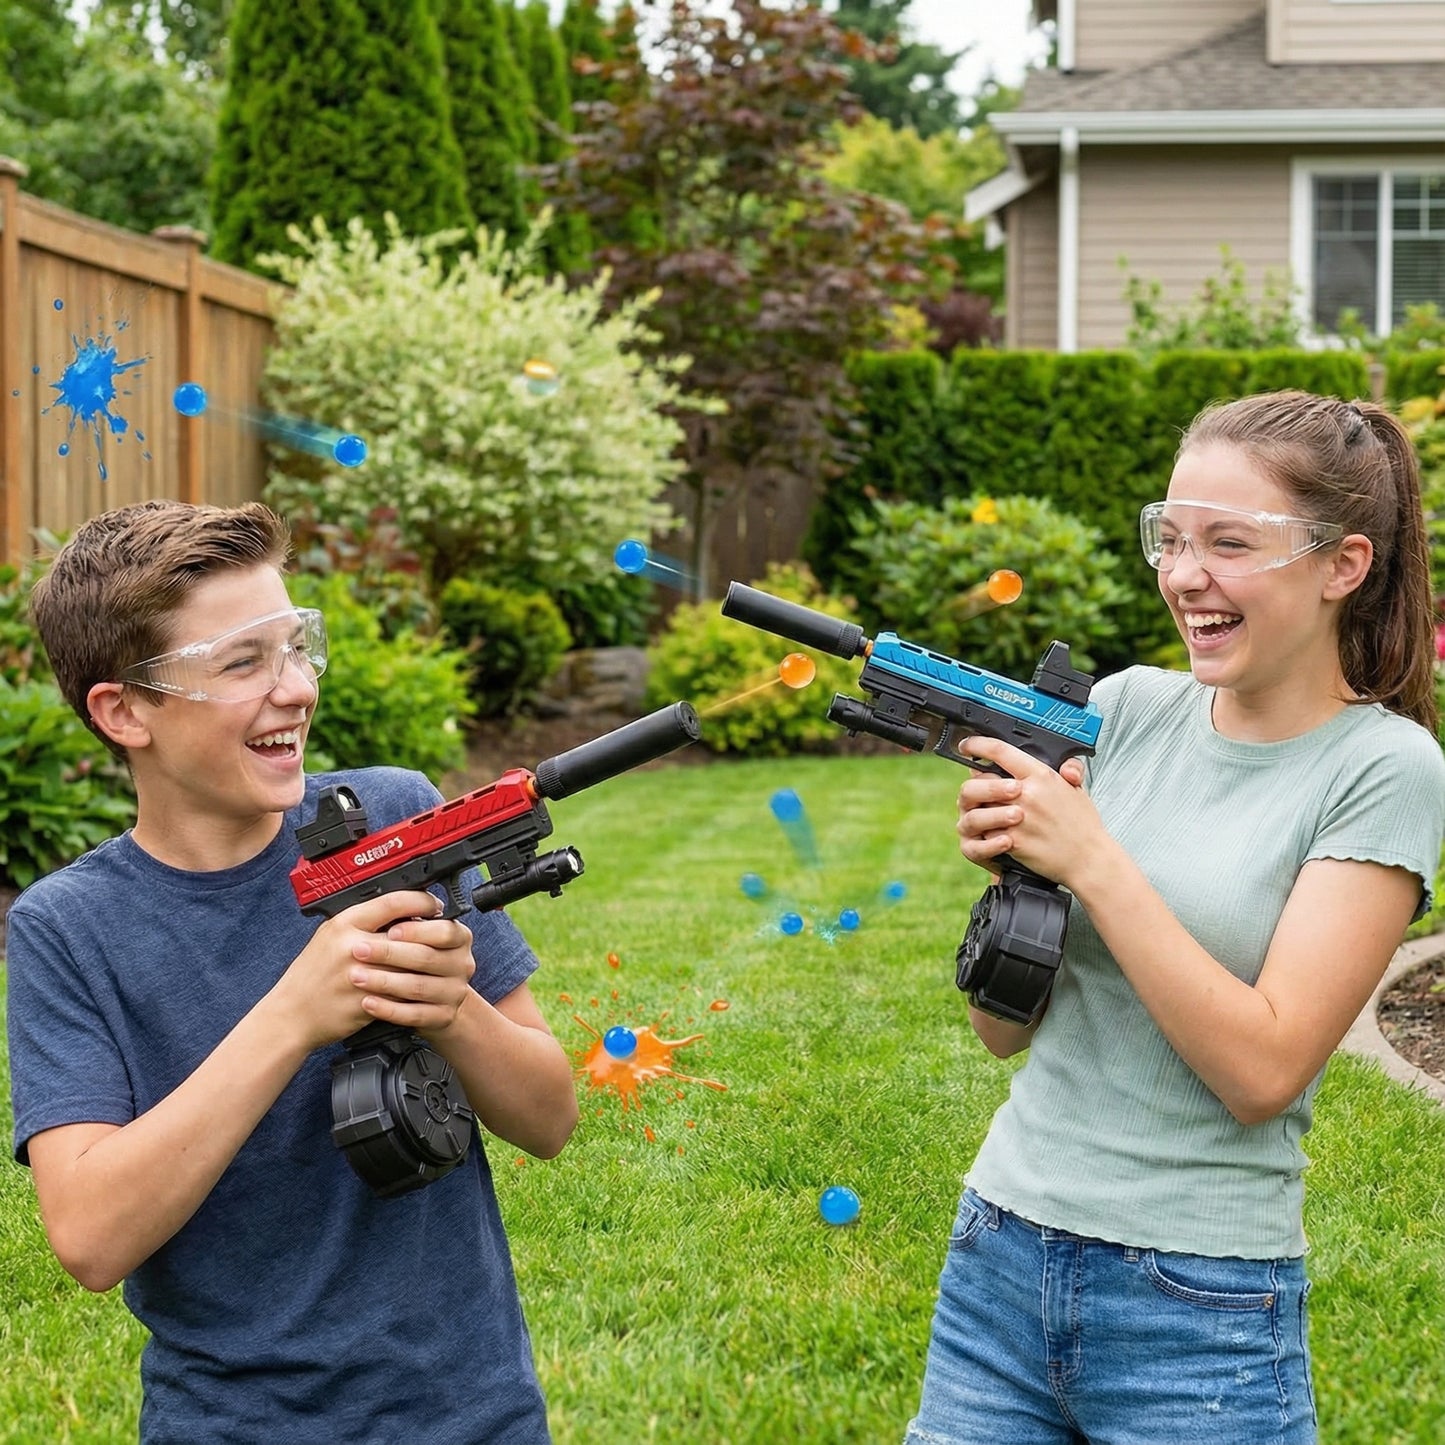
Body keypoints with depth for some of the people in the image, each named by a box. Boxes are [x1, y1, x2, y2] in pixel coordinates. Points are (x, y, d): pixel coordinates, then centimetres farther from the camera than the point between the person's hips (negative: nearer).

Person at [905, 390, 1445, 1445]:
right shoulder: (1126, 708, 2)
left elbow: (1264, 1069, -16)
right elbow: (1007, 1031, 5)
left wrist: (1090, 860, -19)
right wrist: (1010, 862, -13)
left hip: (1201, 1309, -4)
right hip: (1000, 1263, 4)